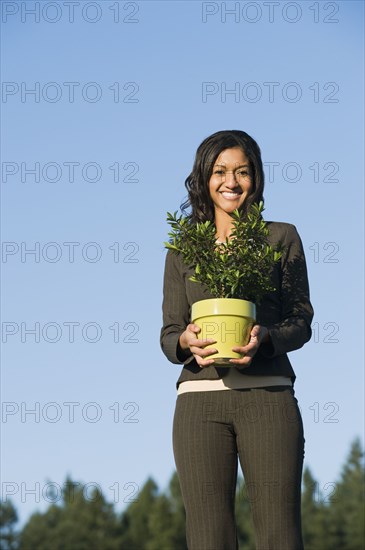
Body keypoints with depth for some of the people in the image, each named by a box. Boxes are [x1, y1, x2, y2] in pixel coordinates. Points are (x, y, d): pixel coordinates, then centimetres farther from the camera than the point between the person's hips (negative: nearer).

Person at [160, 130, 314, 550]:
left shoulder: (282, 238, 12)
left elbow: (301, 322, 8)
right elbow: (169, 334, 13)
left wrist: (264, 338, -14)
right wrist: (187, 342, -12)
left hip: (267, 395, -1)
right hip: (200, 400, 1)